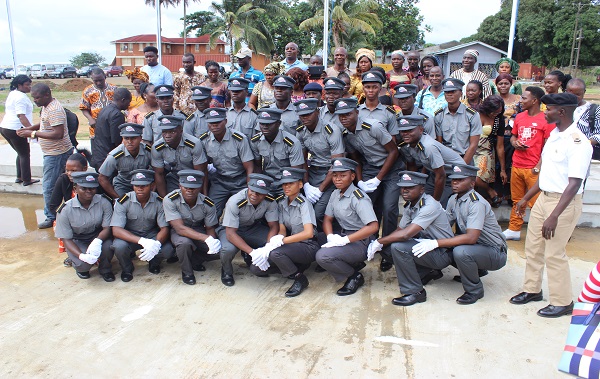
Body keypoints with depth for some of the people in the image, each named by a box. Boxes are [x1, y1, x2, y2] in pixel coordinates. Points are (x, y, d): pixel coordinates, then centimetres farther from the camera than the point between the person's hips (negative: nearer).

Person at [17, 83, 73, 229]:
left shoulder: (54, 110, -22)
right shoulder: (46, 106, 11)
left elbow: (58, 134, -29)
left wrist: (33, 133, -24)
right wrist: (28, 129, 8)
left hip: (57, 154, -10)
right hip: (53, 152, 10)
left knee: (49, 187, -2)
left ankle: (51, 218, 11)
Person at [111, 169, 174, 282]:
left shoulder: (159, 202, -14)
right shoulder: (123, 201, -19)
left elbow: (164, 228, -14)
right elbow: (116, 230, -25)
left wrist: (156, 244, -39)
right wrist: (142, 241, -40)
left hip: (151, 234, 1)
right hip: (129, 236, -1)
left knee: (168, 250, -26)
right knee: (119, 247, -33)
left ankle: (154, 262, 12)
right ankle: (127, 268, 2)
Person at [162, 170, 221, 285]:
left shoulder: (207, 204, -18)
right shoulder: (170, 200, -27)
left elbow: (210, 228, -6)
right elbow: (180, 228, -33)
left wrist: (213, 242, -31)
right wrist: (206, 238, -43)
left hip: (198, 230, 3)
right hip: (178, 232, -3)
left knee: (219, 249, -23)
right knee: (184, 243, -38)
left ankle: (194, 260, 9)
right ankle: (187, 271, -7)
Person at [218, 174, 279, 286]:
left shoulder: (270, 201, -21)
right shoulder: (235, 202, -33)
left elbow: (274, 226, -16)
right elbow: (230, 233, -33)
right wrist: (251, 251, -42)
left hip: (253, 228, 4)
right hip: (231, 229, -4)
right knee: (228, 249, -36)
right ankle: (226, 271, 1)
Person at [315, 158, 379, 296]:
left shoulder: (358, 198, -17)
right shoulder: (335, 194, 7)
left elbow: (373, 227, -27)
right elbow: (327, 219, 11)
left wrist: (344, 240, -28)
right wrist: (330, 236, -12)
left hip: (360, 242, -9)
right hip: (343, 235, 9)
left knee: (323, 256, -26)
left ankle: (355, 276, -2)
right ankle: (353, 264, 6)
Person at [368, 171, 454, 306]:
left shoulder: (430, 206, -25)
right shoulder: (410, 206, 3)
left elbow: (406, 234, -33)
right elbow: (399, 230, 4)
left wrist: (379, 241, -21)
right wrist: (379, 243, -14)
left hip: (442, 254, -9)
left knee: (398, 247, -27)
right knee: (388, 245, -2)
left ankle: (415, 292, -11)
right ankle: (429, 272, 11)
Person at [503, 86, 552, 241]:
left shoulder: (546, 120, -6)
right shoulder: (519, 117, 11)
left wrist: (538, 167, -15)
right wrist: (514, 142, 1)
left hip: (534, 169, -6)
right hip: (516, 166, 6)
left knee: (535, 202, -2)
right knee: (516, 200, 13)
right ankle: (514, 230, 22)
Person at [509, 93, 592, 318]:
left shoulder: (577, 143, -20)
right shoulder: (554, 135, 8)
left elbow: (574, 184, -24)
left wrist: (554, 216, -28)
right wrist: (526, 198, 19)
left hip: (564, 202, -9)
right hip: (544, 197, 9)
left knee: (554, 253, -1)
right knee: (533, 246, 15)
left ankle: (562, 302, 16)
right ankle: (532, 289, 31)